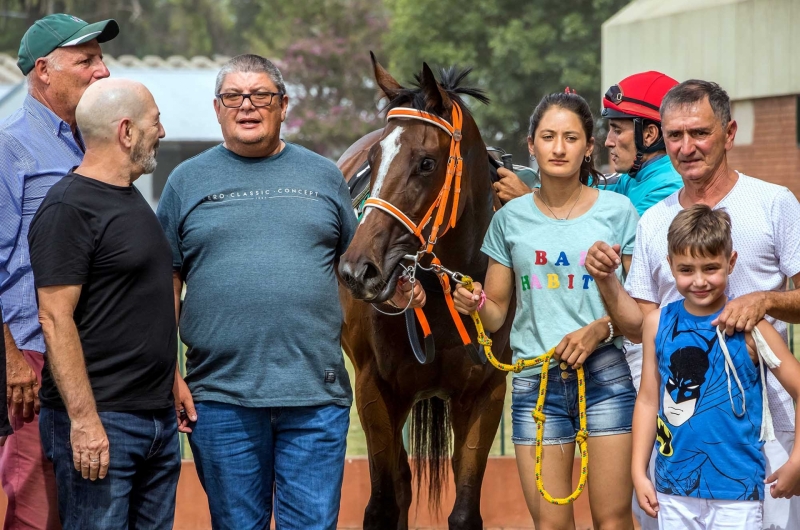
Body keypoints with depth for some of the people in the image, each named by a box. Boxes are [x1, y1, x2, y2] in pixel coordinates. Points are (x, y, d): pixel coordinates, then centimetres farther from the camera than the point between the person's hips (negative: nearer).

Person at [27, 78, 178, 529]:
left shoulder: (132, 198, 17)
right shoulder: (69, 208, -12)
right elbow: (55, 318, -18)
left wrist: (172, 390, 20)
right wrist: (84, 419, -22)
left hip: (159, 419, 9)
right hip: (101, 423, -9)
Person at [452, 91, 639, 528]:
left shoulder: (617, 212, 2)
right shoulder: (511, 218, 8)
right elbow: (495, 317, 12)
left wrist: (599, 330, -14)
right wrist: (475, 303, -9)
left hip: (605, 377, -1)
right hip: (535, 382, 2)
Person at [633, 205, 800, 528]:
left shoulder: (748, 327, -7)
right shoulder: (658, 324, 3)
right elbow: (648, 401, 8)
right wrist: (639, 472, 6)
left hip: (736, 493, -3)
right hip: (674, 491, 3)